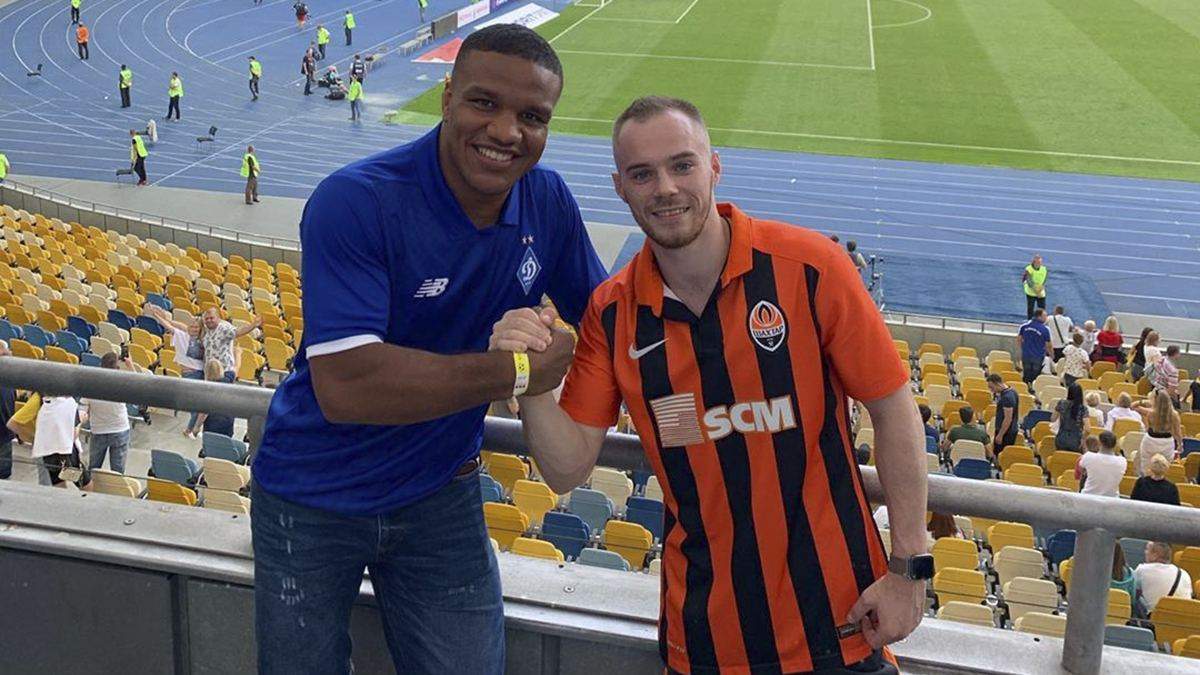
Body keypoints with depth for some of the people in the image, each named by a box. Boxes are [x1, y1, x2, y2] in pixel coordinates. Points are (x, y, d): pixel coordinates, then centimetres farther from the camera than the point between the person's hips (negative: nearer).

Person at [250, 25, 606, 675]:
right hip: (313, 502, -4)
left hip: (441, 499, 4)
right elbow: (345, 386, -36)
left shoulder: (549, 201, -7)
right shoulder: (354, 201, -26)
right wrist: (516, 370, -30)